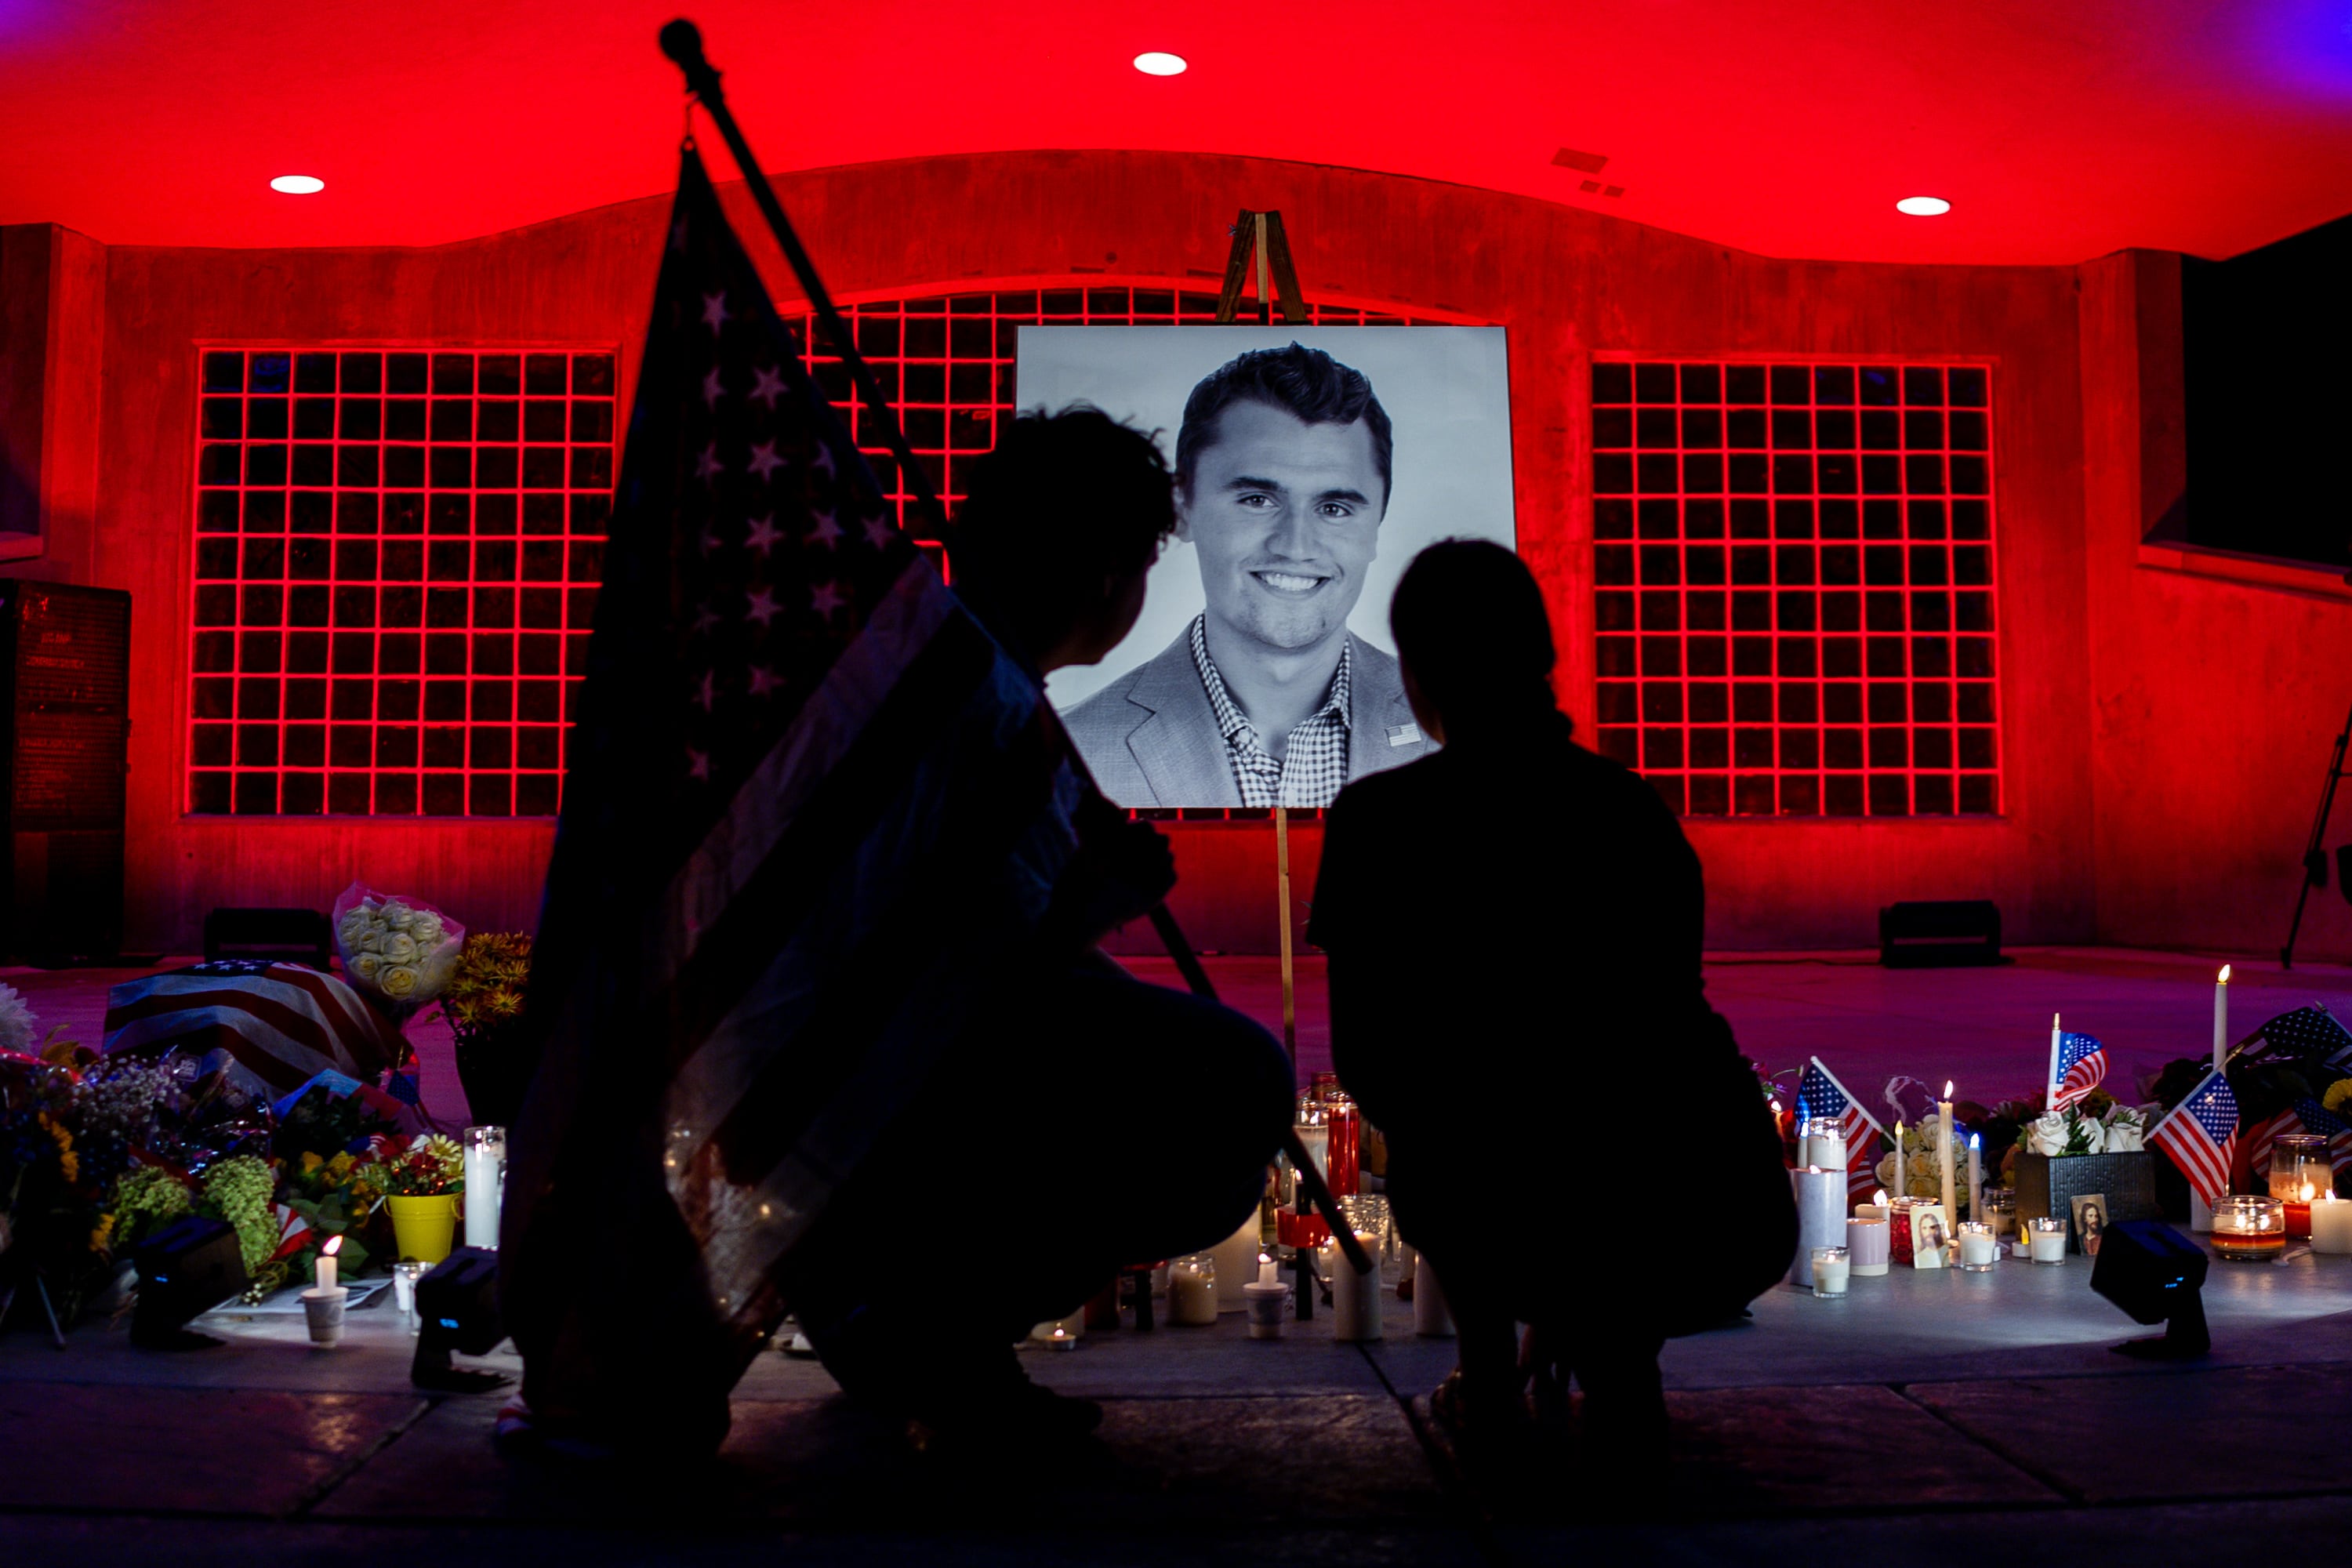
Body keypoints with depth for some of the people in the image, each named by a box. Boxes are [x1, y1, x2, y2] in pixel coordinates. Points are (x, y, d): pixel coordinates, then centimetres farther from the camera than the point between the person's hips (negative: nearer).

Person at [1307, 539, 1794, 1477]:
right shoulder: (1636, 805, 16)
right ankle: (1621, 1365, 21)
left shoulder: (1380, 818, 4)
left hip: (1529, 1236, -3)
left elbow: (1367, 1064, 8)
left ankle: (1489, 1384, 22)